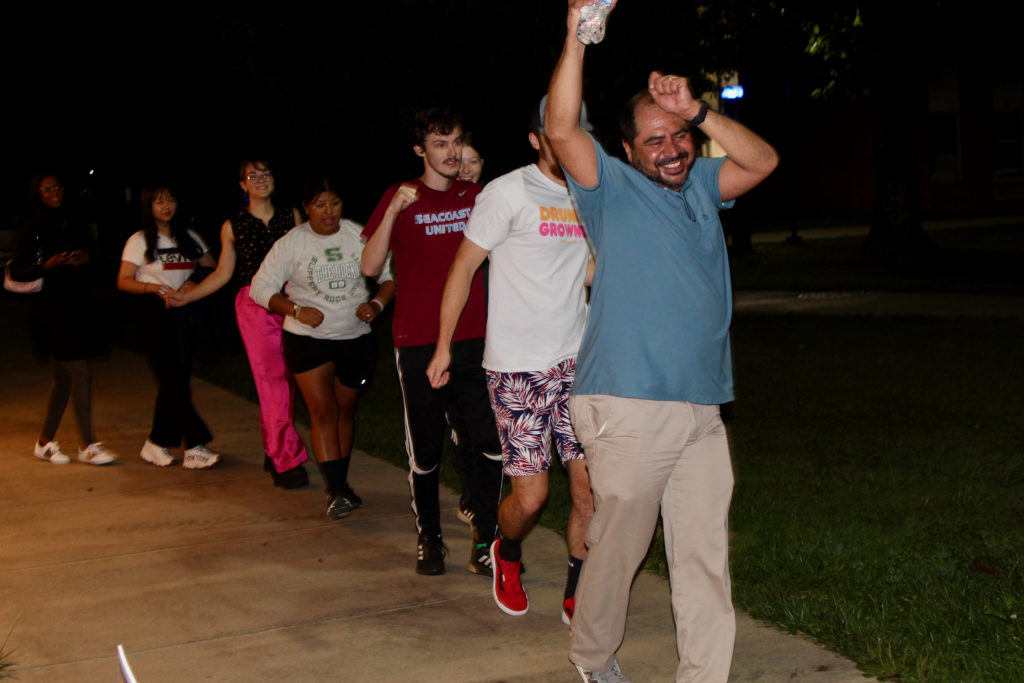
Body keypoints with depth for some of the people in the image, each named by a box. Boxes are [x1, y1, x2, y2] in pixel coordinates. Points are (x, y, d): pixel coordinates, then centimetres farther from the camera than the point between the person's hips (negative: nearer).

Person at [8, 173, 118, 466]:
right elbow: (16, 271, -7)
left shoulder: (73, 225, 12)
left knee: (64, 377, 11)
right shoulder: (31, 229, -6)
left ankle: (45, 442, 21)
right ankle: (87, 445, -4)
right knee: (81, 373, -10)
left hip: (77, 306, 7)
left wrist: (86, 256, 1)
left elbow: (88, 248, 24)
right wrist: (48, 265, -21)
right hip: (51, 308, -7)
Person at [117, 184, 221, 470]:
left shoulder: (189, 238, 15)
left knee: (175, 381, 3)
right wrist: (157, 288, -17)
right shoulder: (139, 241, 3)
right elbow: (123, 281, -2)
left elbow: (212, 268, 15)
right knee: (174, 381, -11)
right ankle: (195, 447, -13)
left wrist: (194, 280, -6)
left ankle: (156, 444, 15)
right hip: (155, 311, -5)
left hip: (184, 312, 5)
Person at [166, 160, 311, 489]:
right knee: (272, 382, -9)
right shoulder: (233, 227, 7)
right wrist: (187, 296, 6)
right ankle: (288, 461, -8)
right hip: (254, 306, -2)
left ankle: (274, 453, 17)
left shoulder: (292, 216, 10)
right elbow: (222, 273, 12)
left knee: (286, 381, 3)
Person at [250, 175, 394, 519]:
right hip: (308, 339, -2)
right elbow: (261, 288, -3)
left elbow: (388, 273, 6)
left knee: (345, 411, 12)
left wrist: (377, 303, -13)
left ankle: (340, 484, 25)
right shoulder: (291, 243, -6)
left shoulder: (359, 235, -2)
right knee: (323, 413, -10)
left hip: (356, 337, 2)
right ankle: (336, 491, -12)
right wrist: (297, 310, -16)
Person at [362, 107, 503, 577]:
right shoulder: (401, 197, 1)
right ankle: (429, 538, 24)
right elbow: (370, 266, -9)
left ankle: (484, 540, 4)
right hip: (418, 342, -2)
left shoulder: (477, 196, 10)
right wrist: (395, 211, -20)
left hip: (473, 339, 2)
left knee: (492, 443, -8)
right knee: (425, 450, 7)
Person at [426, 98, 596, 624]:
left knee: (591, 487, -3)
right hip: (517, 368, -5)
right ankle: (507, 553, 31)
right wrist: (443, 346, 0)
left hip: (575, 362, 5)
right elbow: (464, 266, -2)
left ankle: (577, 598, 15)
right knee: (531, 495, -4)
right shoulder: (509, 192, -7)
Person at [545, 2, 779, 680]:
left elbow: (762, 160, 8)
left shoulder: (701, 185, 17)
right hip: (628, 409, -5)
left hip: (702, 409, 5)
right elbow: (563, 130, -14)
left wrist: (697, 111, -5)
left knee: (706, 555, 5)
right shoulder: (613, 189, 0)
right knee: (618, 546, 4)